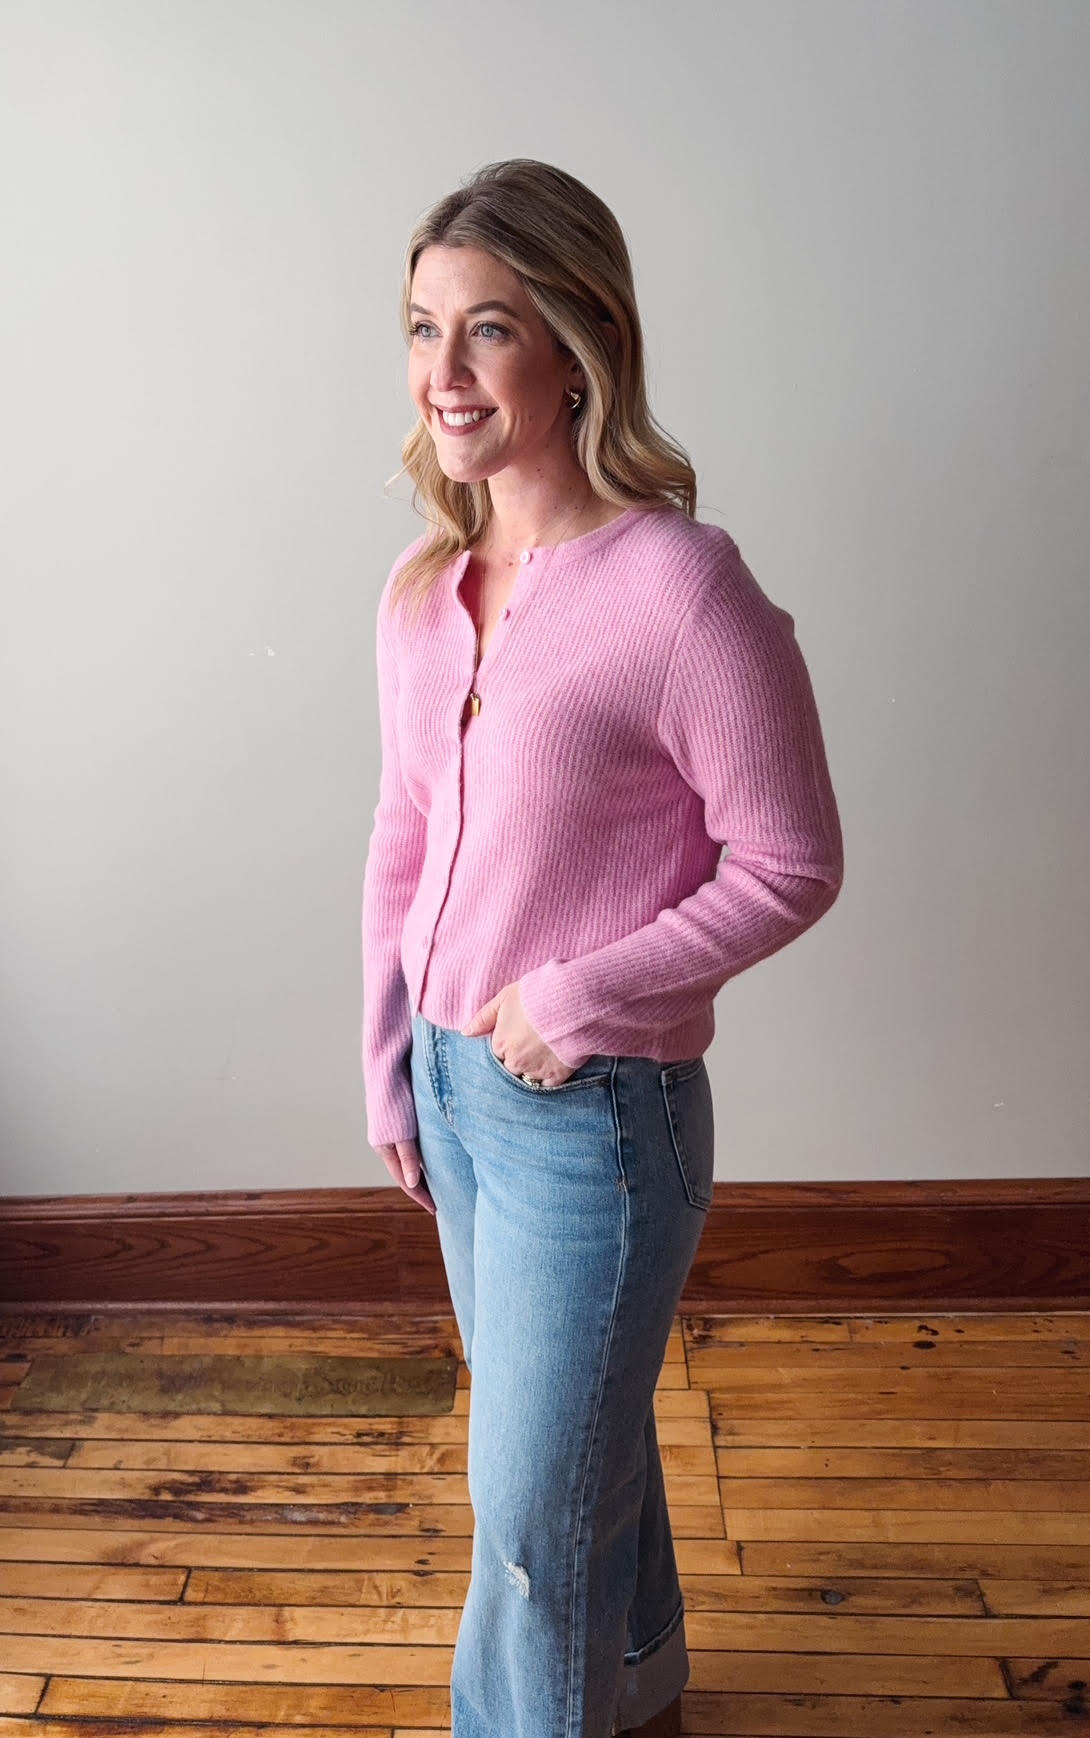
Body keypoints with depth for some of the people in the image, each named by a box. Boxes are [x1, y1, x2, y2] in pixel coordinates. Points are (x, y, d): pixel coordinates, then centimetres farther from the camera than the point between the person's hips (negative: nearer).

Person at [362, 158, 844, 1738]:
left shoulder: (681, 588, -20)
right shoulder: (421, 591, 1)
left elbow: (791, 866, -15)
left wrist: (585, 993, -19)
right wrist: (390, 1067, 10)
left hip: (596, 1114, -7)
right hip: (449, 1078, 7)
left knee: (534, 1500, 11)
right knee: (574, 1430, 27)